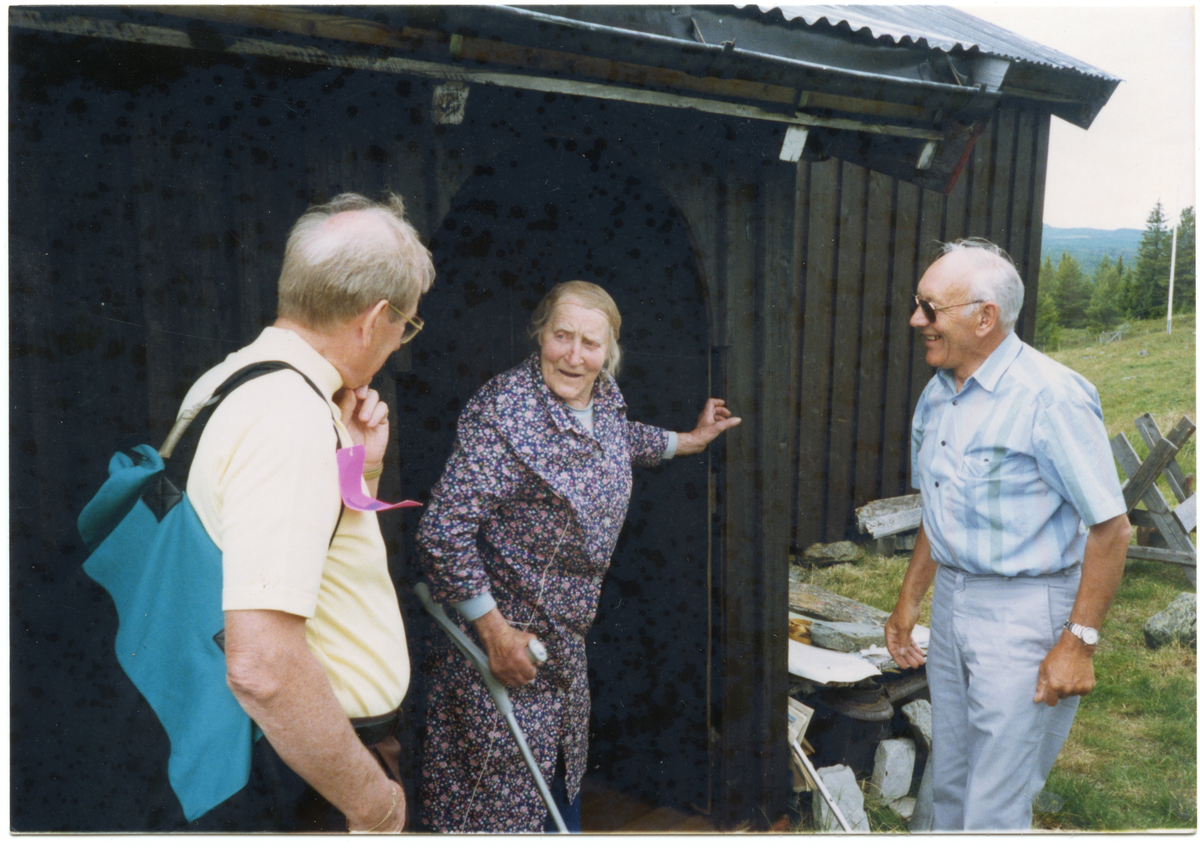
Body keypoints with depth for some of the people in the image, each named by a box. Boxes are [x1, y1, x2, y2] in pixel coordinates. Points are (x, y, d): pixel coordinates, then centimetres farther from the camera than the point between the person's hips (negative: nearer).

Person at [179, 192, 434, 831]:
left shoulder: (231, 378, 5)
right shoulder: (295, 419, -27)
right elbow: (262, 665, -35)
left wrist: (362, 468, 0)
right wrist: (372, 801, -22)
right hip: (312, 777, -9)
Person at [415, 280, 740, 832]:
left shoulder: (604, 395, -2)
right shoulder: (503, 412, -27)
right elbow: (444, 530, -28)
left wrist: (688, 441, 31)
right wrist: (495, 632, -24)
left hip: (565, 632, 8)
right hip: (506, 632, -7)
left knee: (562, 770, 26)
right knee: (505, 789, 8)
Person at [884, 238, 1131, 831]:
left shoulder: (1050, 396, -18)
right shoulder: (937, 394, 8)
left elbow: (1111, 527, -17)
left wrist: (1078, 643, -18)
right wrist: (909, 599, 18)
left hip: (1024, 610, -8)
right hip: (951, 603, 8)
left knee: (995, 809, 1)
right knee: (950, 787, 19)